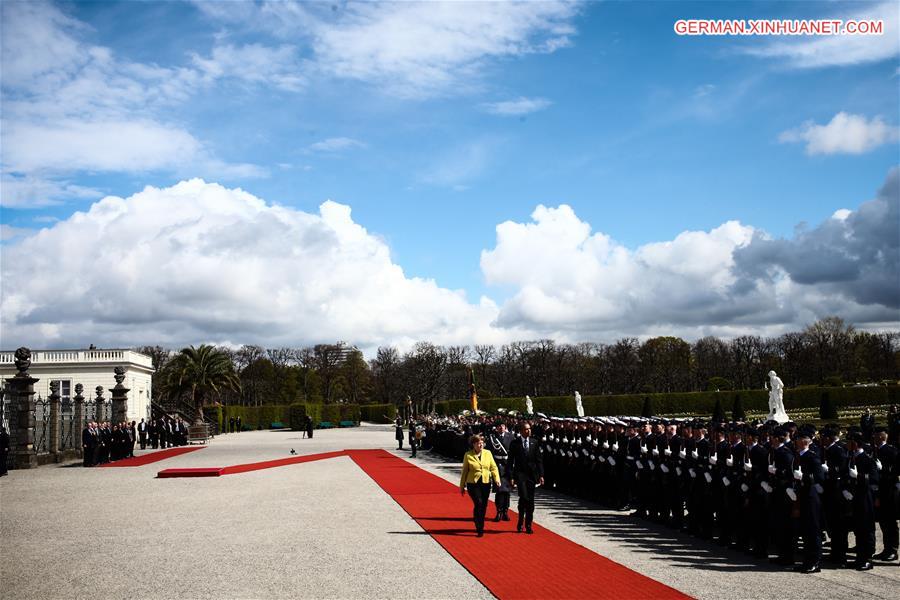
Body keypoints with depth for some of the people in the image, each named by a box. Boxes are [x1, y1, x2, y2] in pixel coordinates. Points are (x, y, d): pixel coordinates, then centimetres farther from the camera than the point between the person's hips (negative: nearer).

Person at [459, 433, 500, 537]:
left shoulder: (488, 453, 6)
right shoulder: (468, 455, -1)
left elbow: (493, 467, 7)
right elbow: (464, 471, 5)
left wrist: (497, 478, -10)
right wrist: (462, 486, 8)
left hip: (486, 483, 3)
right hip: (473, 483, -3)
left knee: (484, 506, 8)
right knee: (478, 504, -15)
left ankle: (480, 526, 26)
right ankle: (479, 529, -8)